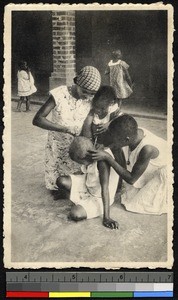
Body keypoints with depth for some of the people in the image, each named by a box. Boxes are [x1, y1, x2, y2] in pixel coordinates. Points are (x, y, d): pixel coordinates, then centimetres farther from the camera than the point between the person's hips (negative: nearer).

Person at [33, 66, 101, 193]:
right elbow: (37, 119, -29)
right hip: (58, 147, -2)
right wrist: (66, 129, -38)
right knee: (58, 182, 12)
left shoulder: (91, 99, -13)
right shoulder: (59, 94, -22)